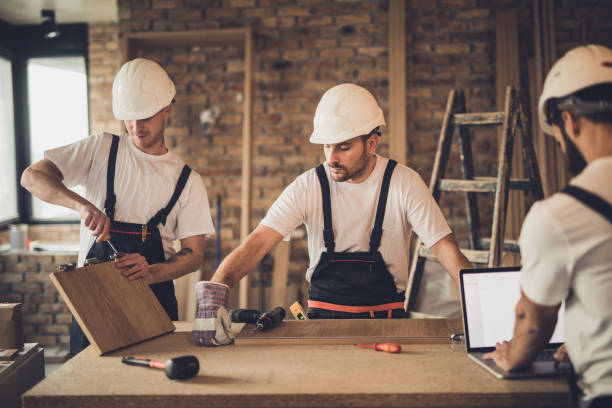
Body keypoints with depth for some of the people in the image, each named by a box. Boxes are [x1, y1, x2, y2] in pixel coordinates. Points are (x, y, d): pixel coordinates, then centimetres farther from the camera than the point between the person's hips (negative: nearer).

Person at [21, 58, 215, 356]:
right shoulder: (100, 149, 4)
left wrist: (151, 272, -19)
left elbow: (194, 254, 1)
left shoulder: (187, 180, 4)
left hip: (153, 297, 0)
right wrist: (82, 204, -21)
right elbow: (32, 177, -3)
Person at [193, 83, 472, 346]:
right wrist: (214, 291, -29)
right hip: (323, 318, 1)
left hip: (387, 319, 0)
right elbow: (258, 242, -13)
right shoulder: (308, 187, -5)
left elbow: (444, 247, -5)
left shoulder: (404, 183, -6)